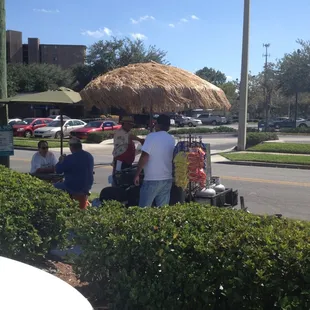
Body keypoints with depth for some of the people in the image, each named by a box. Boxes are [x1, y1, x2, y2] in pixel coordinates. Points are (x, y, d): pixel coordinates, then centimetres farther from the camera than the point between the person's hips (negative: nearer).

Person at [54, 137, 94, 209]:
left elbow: (58, 170, -11)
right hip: (87, 187, 7)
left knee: (54, 186, 12)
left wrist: (61, 161, 10)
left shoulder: (69, 158, -22)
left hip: (73, 189, -7)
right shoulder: (90, 156, 0)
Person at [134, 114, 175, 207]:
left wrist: (137, 174, -8)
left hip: (152, 179, -6)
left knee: (144, 209, 2)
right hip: (167, 179, 6)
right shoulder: (172, 140, 9)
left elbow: (144, 157, -15)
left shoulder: (152, 136, -9)